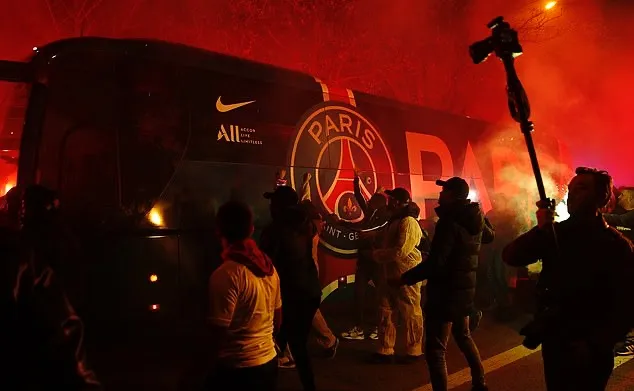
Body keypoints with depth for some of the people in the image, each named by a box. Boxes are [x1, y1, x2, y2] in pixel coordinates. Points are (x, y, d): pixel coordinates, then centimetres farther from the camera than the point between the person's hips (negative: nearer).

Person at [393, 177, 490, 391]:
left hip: (446, 291, -10)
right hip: (465, 287, 10)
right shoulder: (473, 219, 5)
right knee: (463, 336, 28)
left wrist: (406, 278, -19)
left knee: (435, 348, -3)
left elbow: (435, 262, -26)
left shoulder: (449, 221, -21)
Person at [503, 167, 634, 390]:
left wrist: (595, 345, -23)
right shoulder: (553, 232, -1)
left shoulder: (616, 245, -9)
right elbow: (510, 257, -11)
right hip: (553, 342, 3)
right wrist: (540, 229, -24)